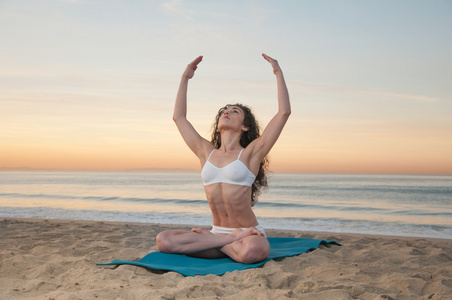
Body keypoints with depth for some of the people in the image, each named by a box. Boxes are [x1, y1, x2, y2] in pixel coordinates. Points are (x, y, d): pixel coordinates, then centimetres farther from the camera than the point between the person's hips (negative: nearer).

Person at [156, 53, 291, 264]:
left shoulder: (251, 153, 0)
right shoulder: (206, 153, 12)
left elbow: (284, 112, -6)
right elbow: (178, 117, 21)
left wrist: (278, 72, 2)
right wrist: (185, 78, 24)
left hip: (250, 234, -4)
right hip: (218, 231, 4)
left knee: (250, 252, -41)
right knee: (163, 241, -20)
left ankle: (208, 239, -9)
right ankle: (231, 240, -10)